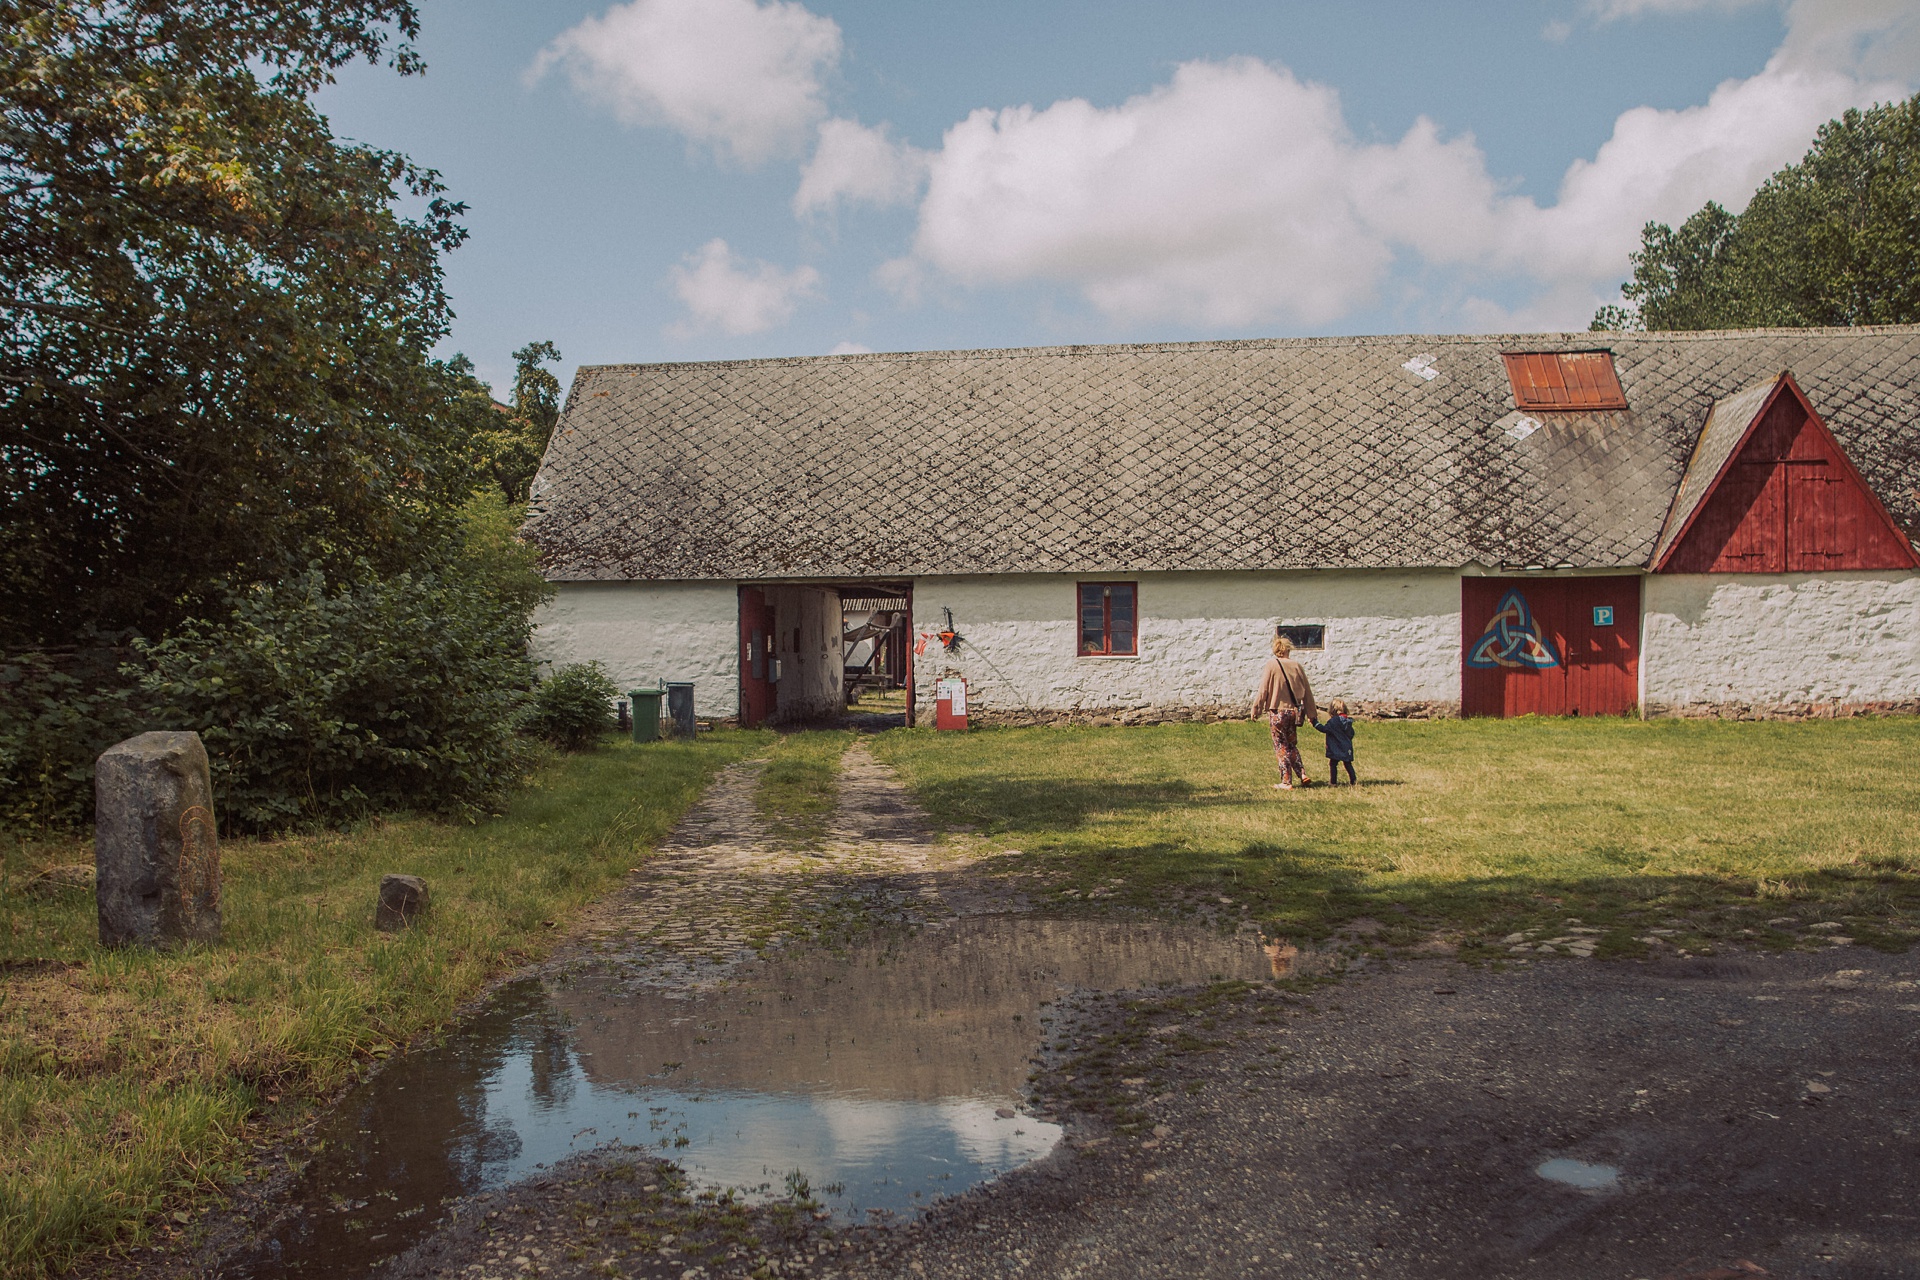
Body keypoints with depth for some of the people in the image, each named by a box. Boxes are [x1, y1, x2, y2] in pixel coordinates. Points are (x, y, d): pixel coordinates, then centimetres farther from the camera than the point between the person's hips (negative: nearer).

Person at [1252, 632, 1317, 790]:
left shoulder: (1272, 665, -8)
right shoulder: (1297, 666, 3)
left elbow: (1263, 690, -8)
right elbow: (1307, 692, 9)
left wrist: (1256, 709, 1)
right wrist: (1312, 714, 17)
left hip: (1278, 712, -4)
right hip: (1294, 711, 4)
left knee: (1281, 747, 4)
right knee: (1292, 745, 20)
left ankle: (1286, 782, 5)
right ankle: (1302, 774, 9)